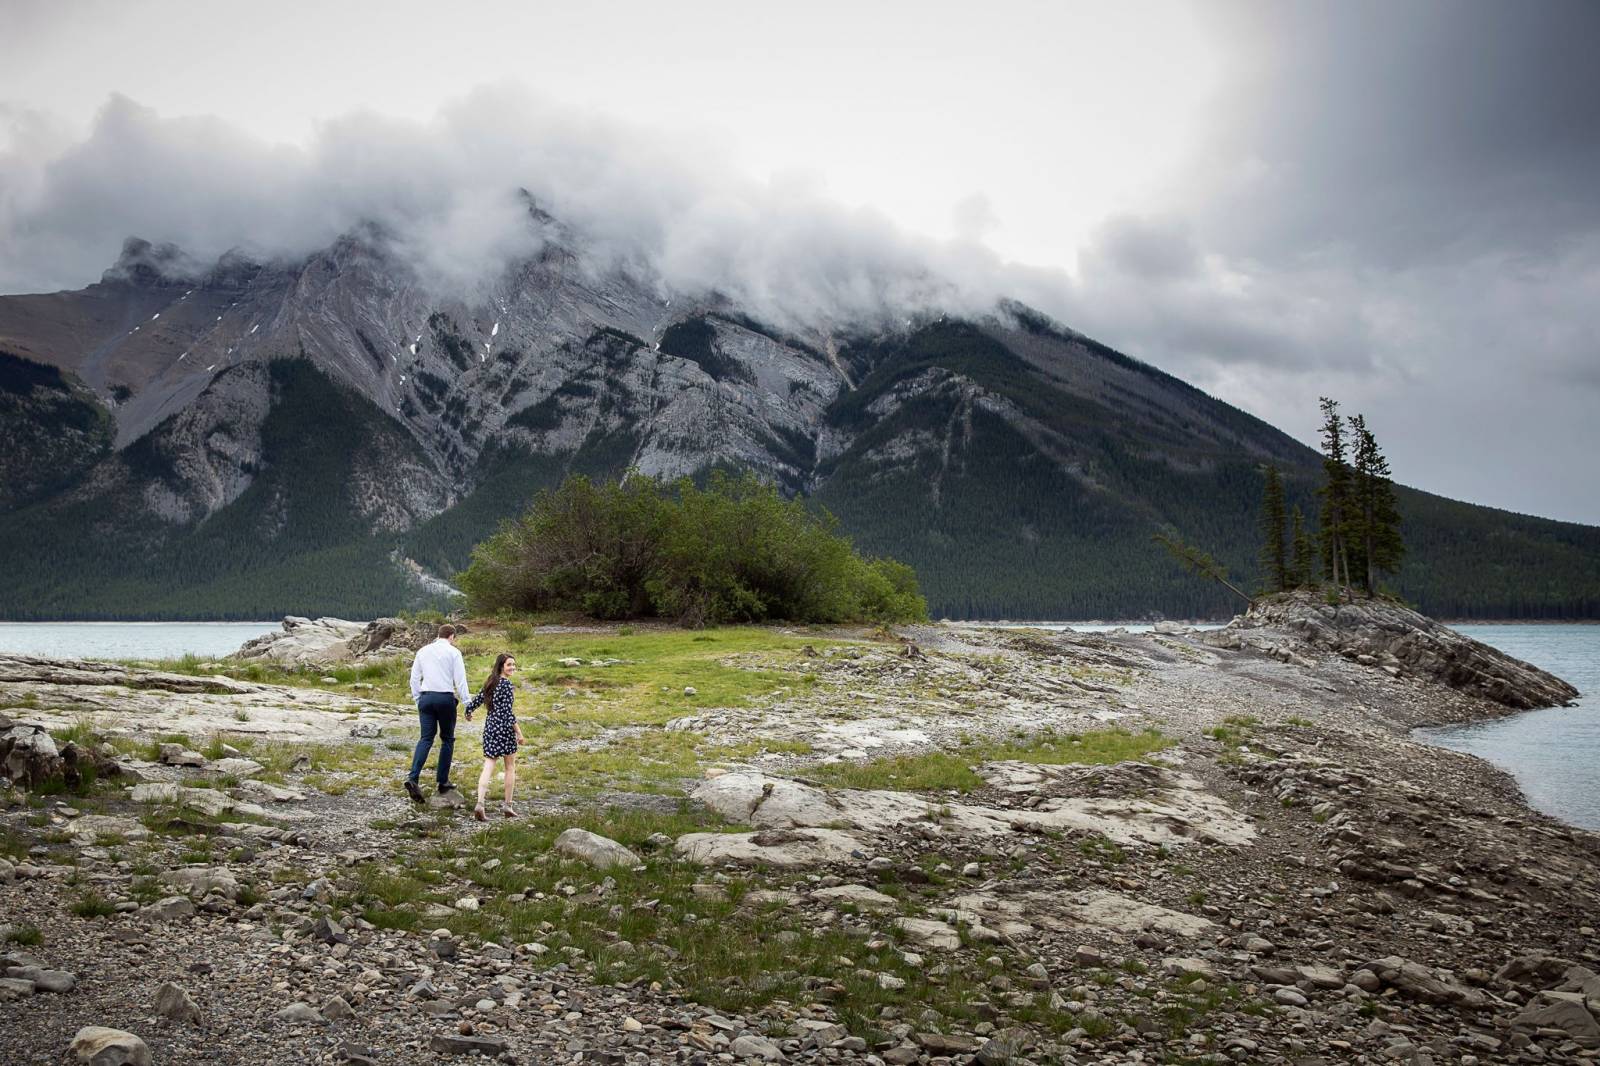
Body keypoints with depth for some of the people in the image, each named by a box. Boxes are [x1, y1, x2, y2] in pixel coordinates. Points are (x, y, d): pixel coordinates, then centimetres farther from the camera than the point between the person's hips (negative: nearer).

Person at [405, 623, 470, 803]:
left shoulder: (423, 651, 13)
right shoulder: (453, 652, -2)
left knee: (426, 738, 2)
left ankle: (412, 777, -17)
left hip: (426, 697, 4)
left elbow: (414, 678, 14)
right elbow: (460, 680, -6)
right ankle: (443, 782, 10)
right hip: (445, 698, -4)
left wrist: (418, 700, 22)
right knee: (447, 739, 9)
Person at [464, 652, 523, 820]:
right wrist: (519, 732, -15)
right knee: (510, 767, 10)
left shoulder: (490, 683, 10)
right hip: (504, 728, -6)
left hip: (489, 727, 6)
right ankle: (508, 806, 15)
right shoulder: (506, 684, -13)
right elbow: (507, 711, -18)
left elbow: (475, 702, 16)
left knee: (488, 767, 2)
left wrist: (468, 714, 38)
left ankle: (480, 804, -13)